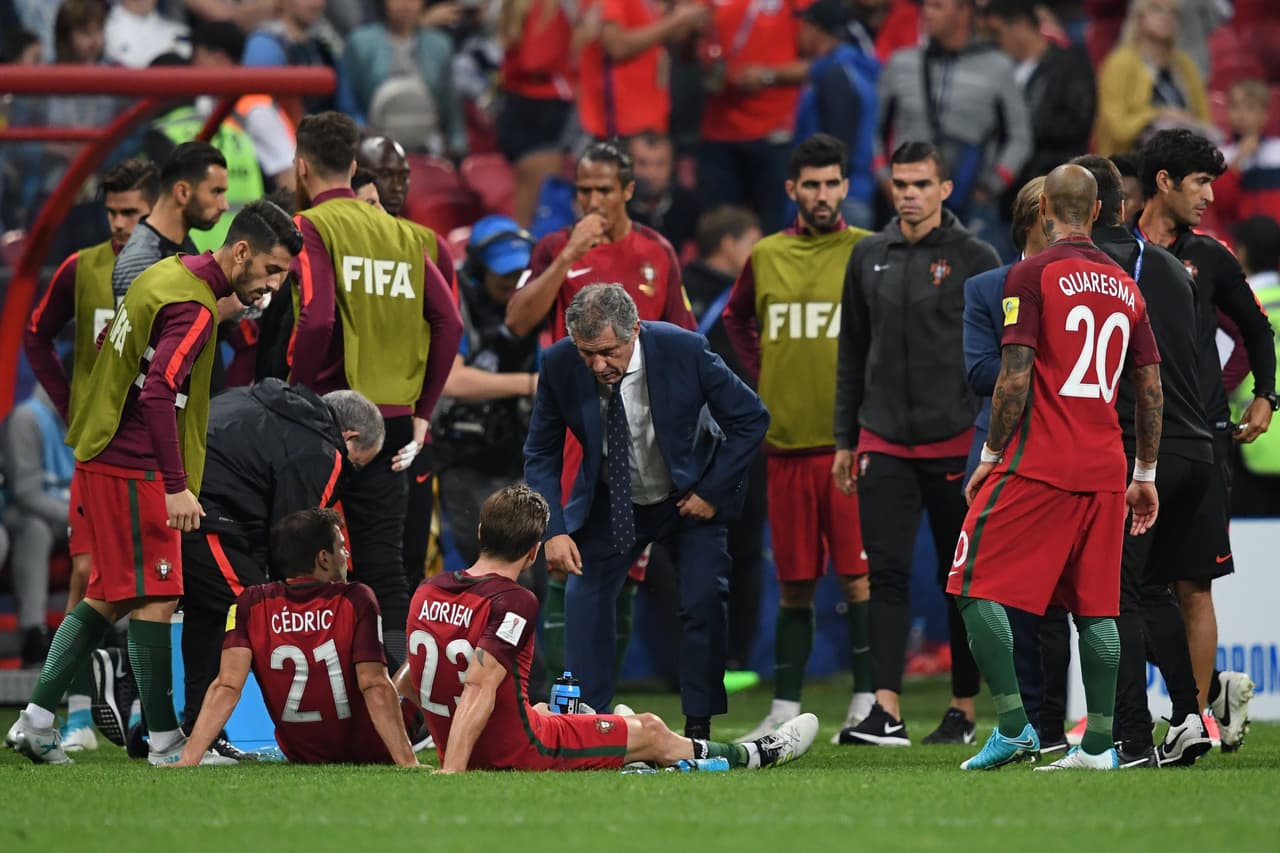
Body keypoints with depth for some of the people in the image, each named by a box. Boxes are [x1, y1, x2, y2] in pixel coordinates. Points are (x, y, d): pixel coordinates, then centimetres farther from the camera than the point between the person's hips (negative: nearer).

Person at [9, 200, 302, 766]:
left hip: (104, 458, 10)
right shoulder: (194, 307, -18)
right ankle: (165, 741, -2)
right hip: (133, 469, -10)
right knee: (154, 600, -5)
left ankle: (37, 719, 13)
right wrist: (177, 485, -28)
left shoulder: (168, 274, 12)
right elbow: (158, 393, -28)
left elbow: (111, 348, 23)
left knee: (107, 597, 15)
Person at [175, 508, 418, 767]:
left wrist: (189, 758, -24)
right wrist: (408, 761, -27)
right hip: (368, 753, -3)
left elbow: (226, 687, -21)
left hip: (300, 754, 3)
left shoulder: (250, 605, -13)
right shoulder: (356, 601, -20)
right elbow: (375, 687, -26)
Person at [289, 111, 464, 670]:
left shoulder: (310, 228, -6)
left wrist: (297, 391, -7)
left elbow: (318, 318, -21)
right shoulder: (401, 234, 11)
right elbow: (448, 322, 5)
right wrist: (421, 410, 9)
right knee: (384, 562, 7)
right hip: (392, 418, 5)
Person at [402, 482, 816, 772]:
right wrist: (454, 769, -37)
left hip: (463, 750, 7)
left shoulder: (426, 593, -1)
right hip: (516, 751, -7)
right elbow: (480, 688, -32)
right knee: (652, 732, 14)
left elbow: (409, 684, 7)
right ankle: (755, 755, 37)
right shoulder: (513, 602, -23)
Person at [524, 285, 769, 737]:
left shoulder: (683, 351, -27)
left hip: (691, 498, -2)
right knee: (584, 599, -10)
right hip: (609, 503, 2)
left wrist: (711, 491, -17)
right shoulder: (559, 365, -21)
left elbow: (751, 419, -14)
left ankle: (698, 728, -4)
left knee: (703, 601, -14)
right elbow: (541, 454, -8)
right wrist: (554, 530, -19)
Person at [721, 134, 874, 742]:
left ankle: (867, 704, -2)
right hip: (785, 440, 4)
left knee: (857, 574, -7)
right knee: (794, 583, 8)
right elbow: (736, 317, 27)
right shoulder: (766, 257, 10)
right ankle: (783, 711, 11)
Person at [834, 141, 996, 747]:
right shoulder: (869, 258, 10)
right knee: (886, 575, -6)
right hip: (884, 442, 3)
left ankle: (963, 711, 12)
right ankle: (887, 713, -11)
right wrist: (845, 440, 13)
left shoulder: (975, 260, -1)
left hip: (957, 443, -3)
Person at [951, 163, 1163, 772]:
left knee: (978, 585, -1)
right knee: (1096, 607, 9)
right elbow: (1151, 388, 13)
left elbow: (1015, 379, -12)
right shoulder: (1126, 287, 12)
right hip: (1104, 469, 6)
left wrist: (990, 456, -3)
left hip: (1038, 464, -6)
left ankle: (1013, 727, -8)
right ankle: (1097, 745, 7)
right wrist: (1145, 475, 19)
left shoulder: (1031, 276, -5)